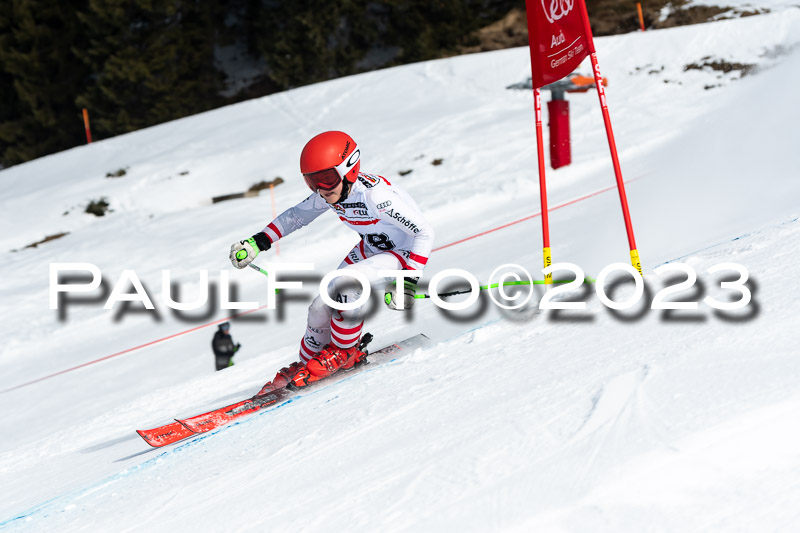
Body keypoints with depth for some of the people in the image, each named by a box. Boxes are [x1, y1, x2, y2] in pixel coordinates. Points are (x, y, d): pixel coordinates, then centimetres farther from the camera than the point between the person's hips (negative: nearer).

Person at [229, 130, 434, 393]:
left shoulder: (374, 195, -34)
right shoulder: (329, 193, -12)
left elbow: (425, 233, -30)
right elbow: (296, 216, 7)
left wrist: (408, 282, -34)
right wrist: (257, 242, -1)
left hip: (404, 254, -7)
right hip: (370, 249, 7)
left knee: (347, 282, -31)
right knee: (321, 308, -1)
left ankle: (344, 352, -9)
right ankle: (306, 364, 24)